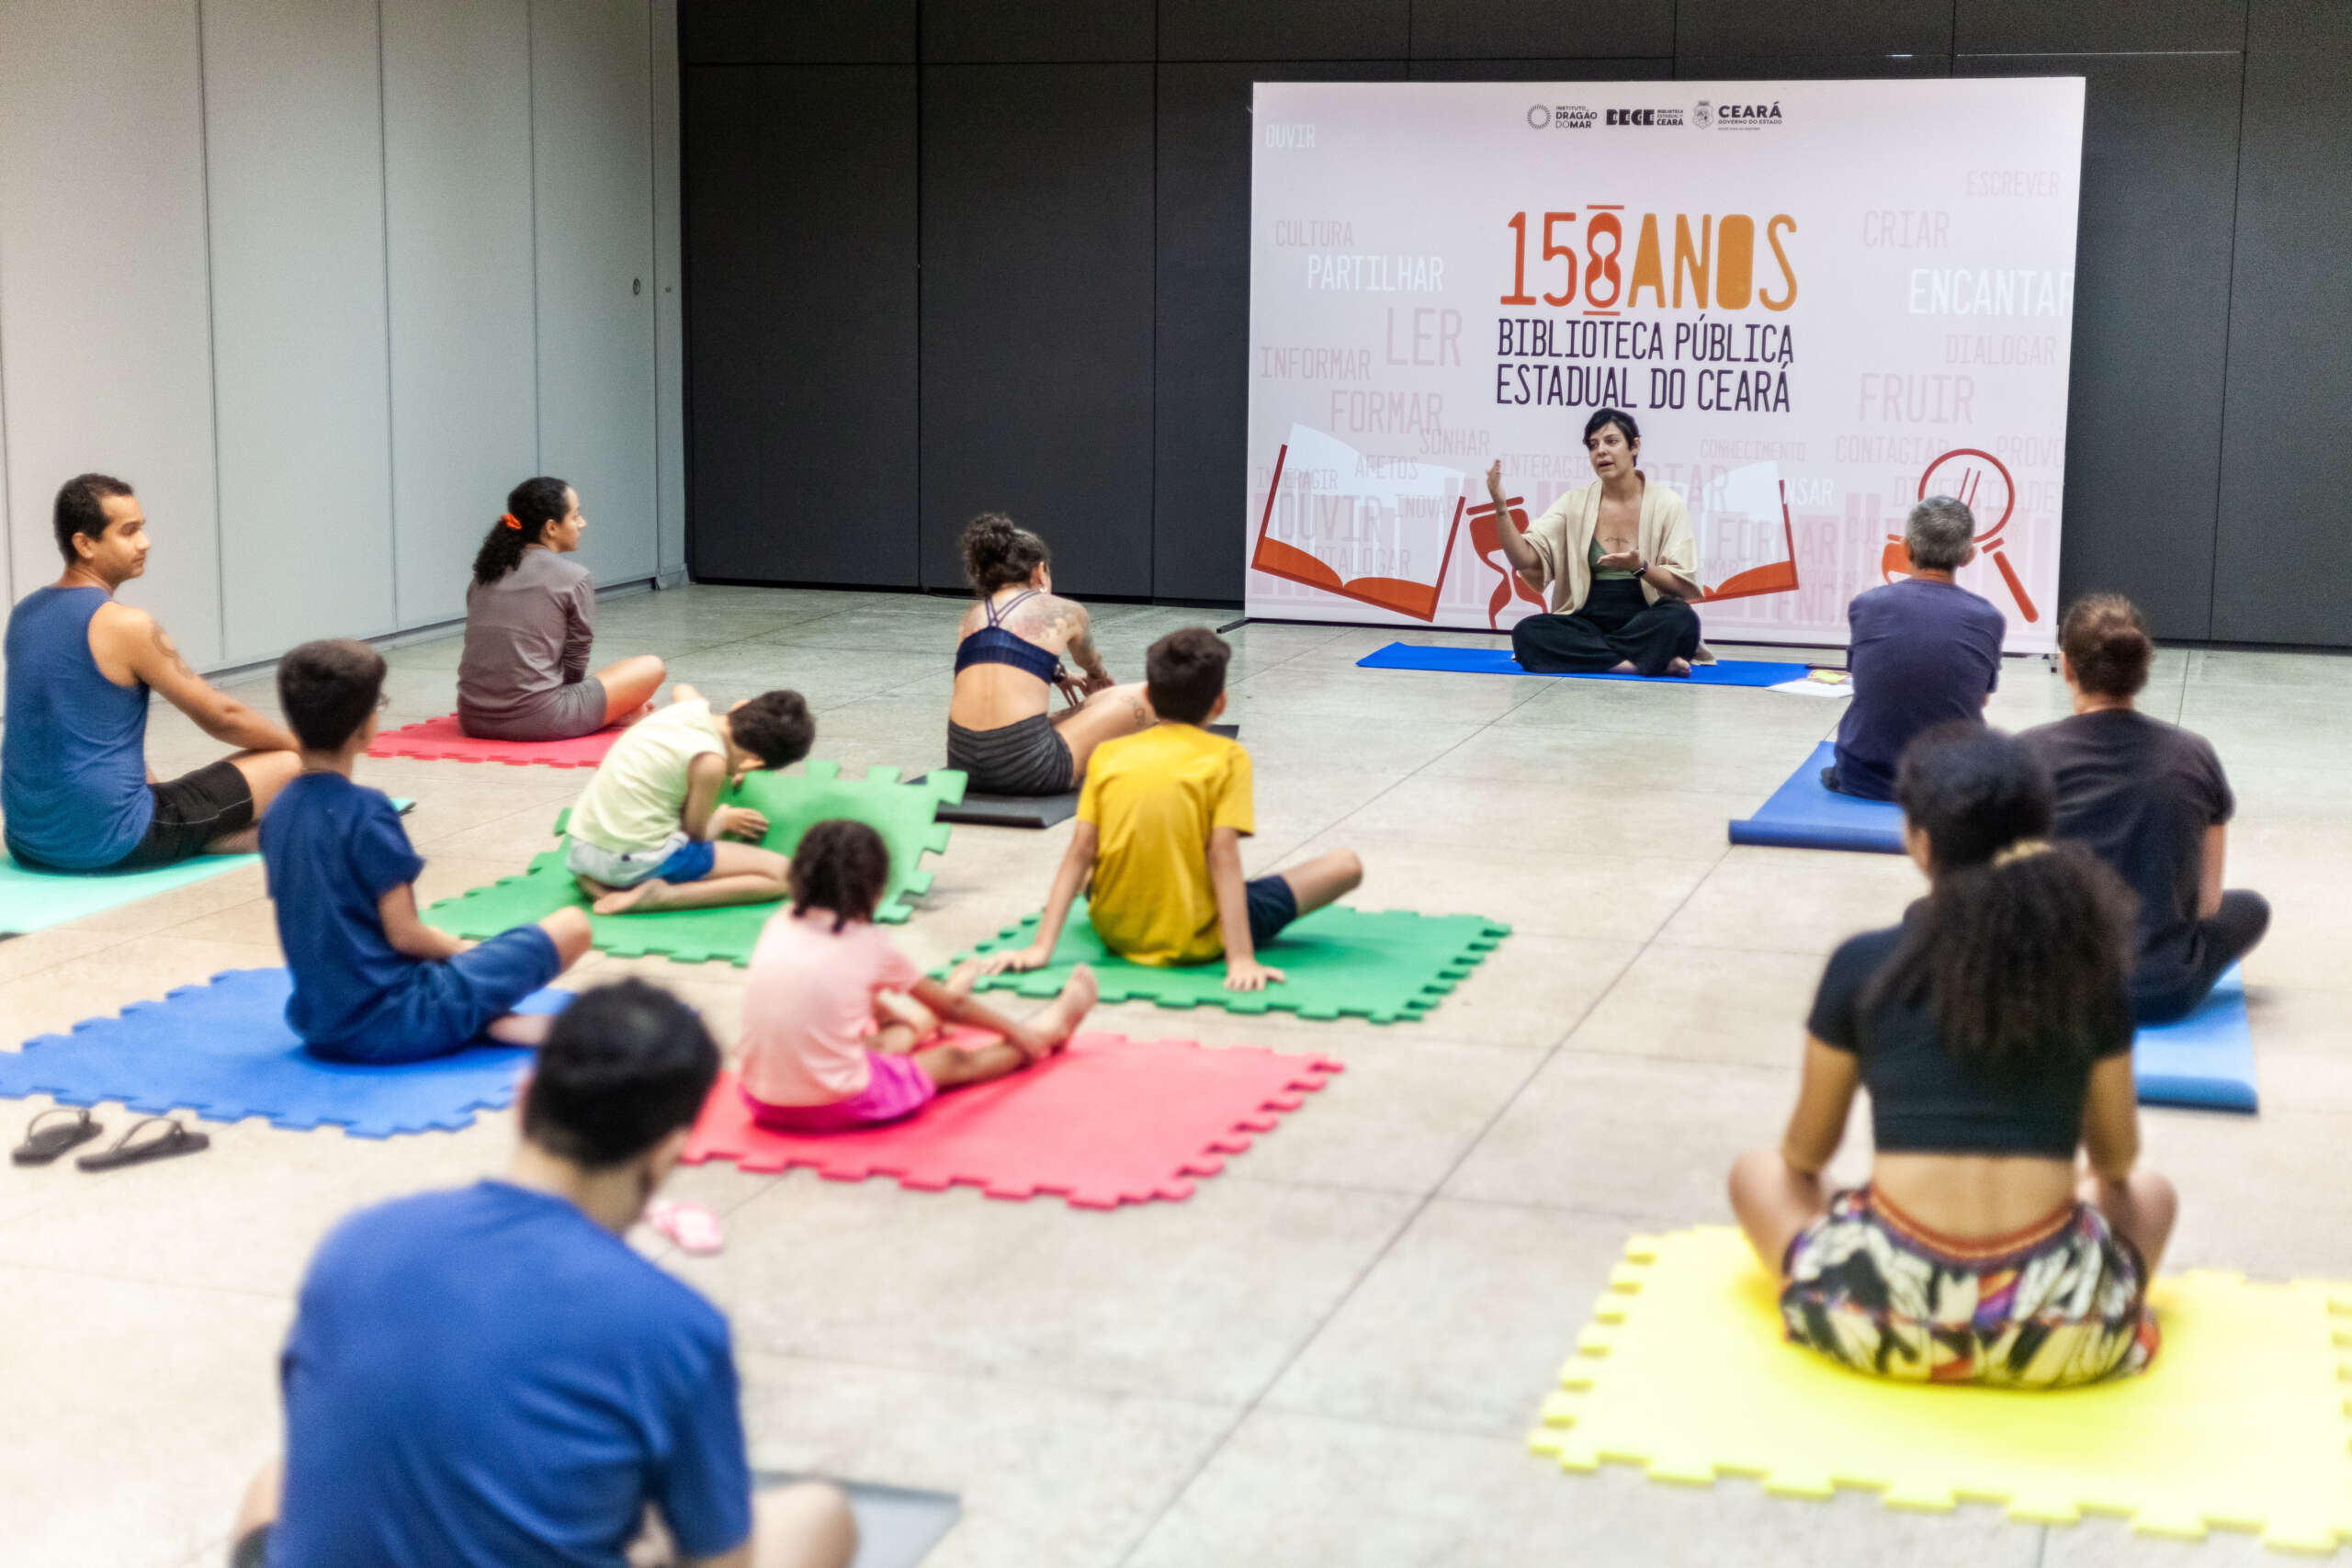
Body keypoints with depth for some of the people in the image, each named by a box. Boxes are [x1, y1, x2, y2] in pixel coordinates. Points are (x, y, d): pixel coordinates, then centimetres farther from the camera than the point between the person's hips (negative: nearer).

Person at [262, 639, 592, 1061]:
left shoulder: (277, 814, 7)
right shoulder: (367, 811, -15)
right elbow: (404, 934, -15)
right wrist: (460, 948, 6)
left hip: (318, 1028, 7)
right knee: (571, 926, -1)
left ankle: (487, 1022, 5)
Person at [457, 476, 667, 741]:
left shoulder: (486, 572, 14)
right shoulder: (574, 578, -4)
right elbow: (574, 664, 2)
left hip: (473, 719, 6)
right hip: (536, 722, -6)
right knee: (651, 667, 6)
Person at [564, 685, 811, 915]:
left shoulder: (691, 704, 6)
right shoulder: (710, 762, -17)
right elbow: (697, 836, -5)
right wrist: (724, 819, 17)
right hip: (637, 861, -8)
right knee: (780, 873, -5)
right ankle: (662, 895, -13)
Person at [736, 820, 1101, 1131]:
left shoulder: (780, 925, 5)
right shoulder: (869, 945, -7)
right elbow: (953, 1006, 8)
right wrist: (1016, 1032, 25)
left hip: (763, 1102, 5)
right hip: (837, 1108, -5)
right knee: (954, 1061, 19)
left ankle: (923, 1020, 62)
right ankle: (1049, 1029, 39)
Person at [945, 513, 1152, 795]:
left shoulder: (972, 617, 17)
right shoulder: (1065, 612, 9)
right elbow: (1090, 661, 36)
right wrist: (1097, 675, 59)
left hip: (962, 763, 6)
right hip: (1025, 768, -6)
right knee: (1145, 698, 12)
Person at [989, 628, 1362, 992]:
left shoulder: (1108, 755, 1)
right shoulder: (1227, 757, -8)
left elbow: (1080, 854, -5)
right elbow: (1223, 856, -18)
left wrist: (1042, 947, -8)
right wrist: (1241, 960, -22)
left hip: (1114, 933, 6)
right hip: (1197, 944, -6)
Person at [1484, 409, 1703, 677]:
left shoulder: (1665, 503, 0)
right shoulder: (1575, 503, 5)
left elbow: (1684, 585, -4)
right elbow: (1525, 558, -6)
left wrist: (1640, 567, -22)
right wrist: (1500, 506, -19)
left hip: (1645, 623, -2)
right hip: (1590, 621, 2)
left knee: (1681, 620, -36)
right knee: (1527, 633, -29)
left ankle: (1580, 654, -25)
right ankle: (1653, 660, -29)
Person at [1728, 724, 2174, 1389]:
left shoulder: (1863, 965, -3)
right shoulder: (2089, 967, 1)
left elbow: (1806, 1152, 10)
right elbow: (2116, 1157, 15)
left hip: (1888, 1325, -2)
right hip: (2056, 1335, 3)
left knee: (1758, 1174, 28)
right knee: (2149, 1191, 35)